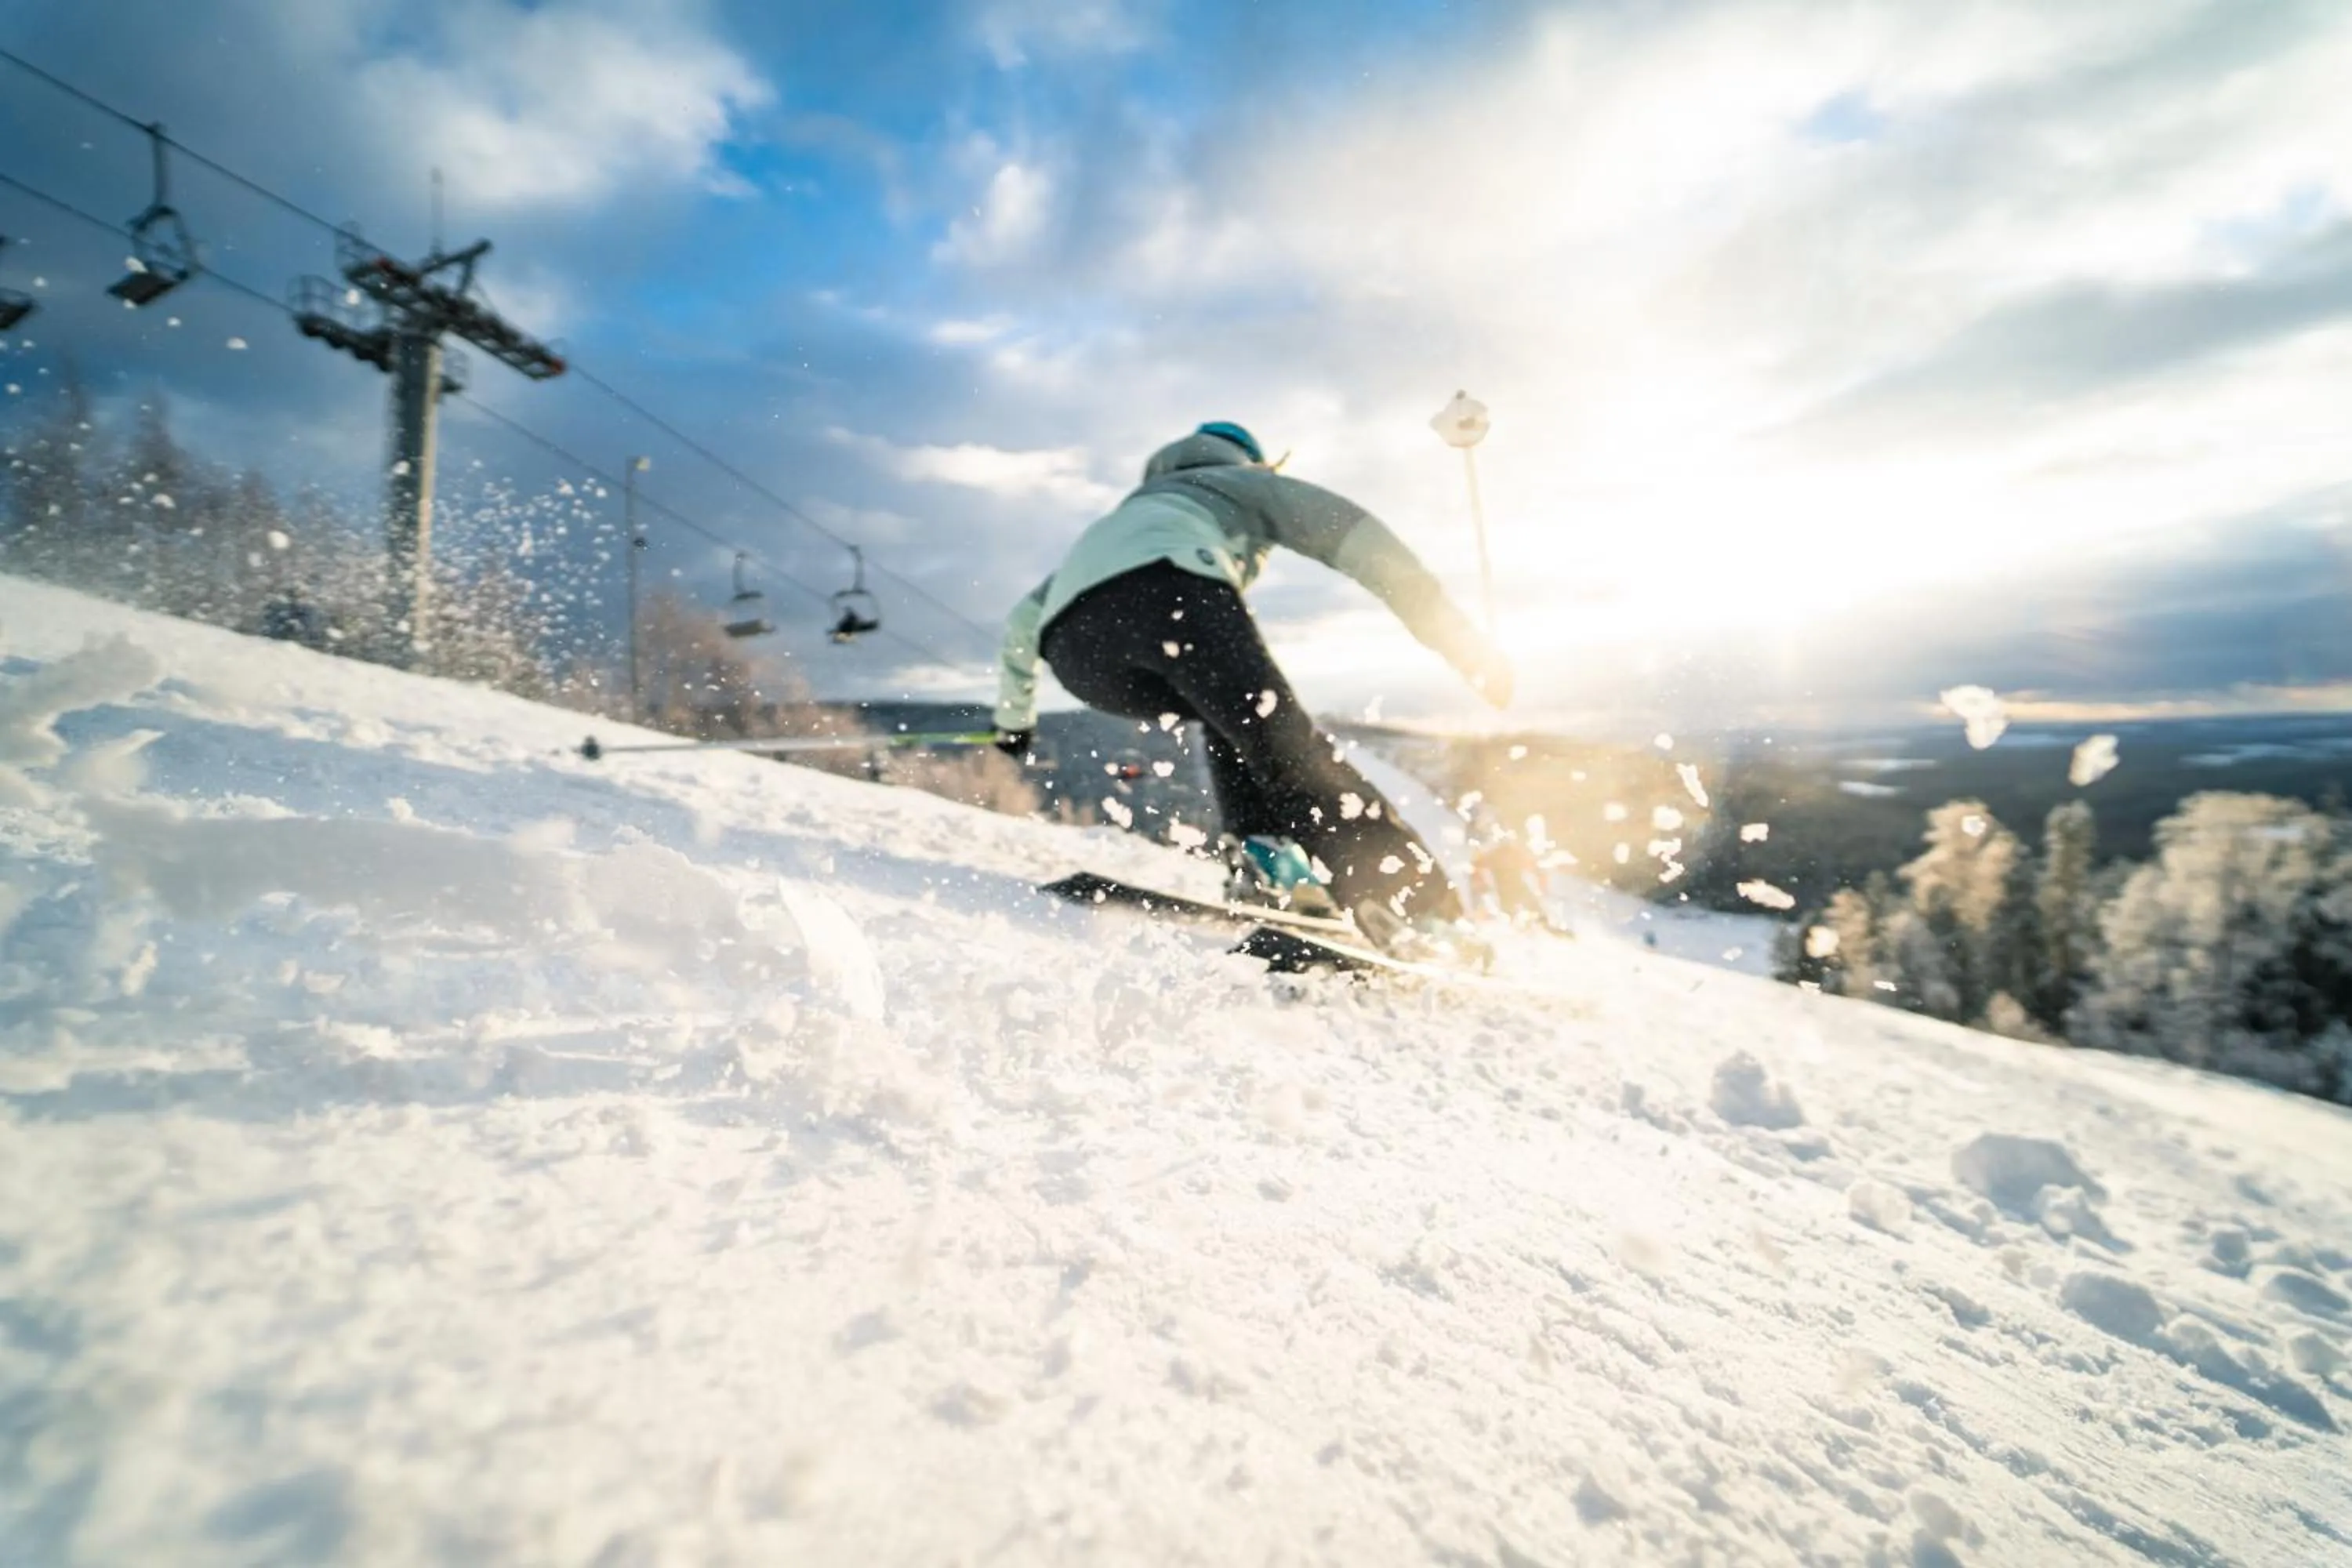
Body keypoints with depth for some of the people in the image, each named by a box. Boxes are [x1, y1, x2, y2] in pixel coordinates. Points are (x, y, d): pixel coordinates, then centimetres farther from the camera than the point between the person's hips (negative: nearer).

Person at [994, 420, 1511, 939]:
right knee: (1286, 747, -11)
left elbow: (1024, 619, 47)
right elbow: (1348, 532, 14)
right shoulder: (1248, 483, 34)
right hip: (1168, 587, -5)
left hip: (1070, 641, 5)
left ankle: (1261, 856, 3)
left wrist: (1015, 718, 57)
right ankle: (1423, 919, -25)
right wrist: (1459, 638, 9)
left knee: (1235, 718, 24)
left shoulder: (1125, 515, 48)